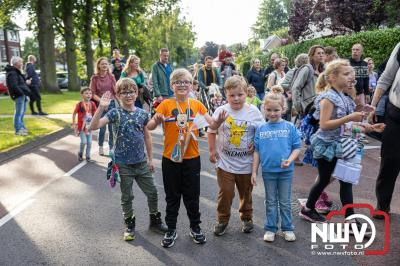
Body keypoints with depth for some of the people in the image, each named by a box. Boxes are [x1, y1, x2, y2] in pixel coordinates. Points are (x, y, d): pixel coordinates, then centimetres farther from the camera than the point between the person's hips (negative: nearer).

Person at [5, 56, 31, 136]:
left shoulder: (16, 72, 19)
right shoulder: (12, 73, -14)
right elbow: (14, 86, -21)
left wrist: (26, 83, 12)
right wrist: (22, 93, -19)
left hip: (22, 95, 11)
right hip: (18, 95, -11)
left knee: (22, 112, 18)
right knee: (19, 112, -7)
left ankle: (21, 127, 30)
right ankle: (18, 130, -3)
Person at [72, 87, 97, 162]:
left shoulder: (92, 104, -3)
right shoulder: (79, 104, -12)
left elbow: (95, 114, 8)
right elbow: (74, 114, -2)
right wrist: (74, 124, -2)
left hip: (89, 126, 3)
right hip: (81, 126, -3)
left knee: (89, 142, 5)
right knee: (84, 142, -8)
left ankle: (88, 156, 21)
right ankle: (80, 154, 17)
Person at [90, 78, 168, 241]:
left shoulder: (142, 113, 1)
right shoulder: (115, 113, -9)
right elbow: (94, 126, -22)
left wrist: (150, 159, 9)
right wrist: (101, 108, -35)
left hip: (141, 162, 3)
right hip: (123, 164, -3)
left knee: (152, 192, 10)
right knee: (127, 196, 11)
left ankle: (155, 221, 31)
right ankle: (129, 225, 31)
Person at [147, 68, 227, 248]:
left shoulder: (196, 105, 0)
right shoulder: (166, 104, -6)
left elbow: (212, 124, -3)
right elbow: (149, 127, -14)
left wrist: (219, 121, -25)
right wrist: (156, 121, -36)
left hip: (192, 158, 1)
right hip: (170, 159, -1)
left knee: (192, 196, 13)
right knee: (172, 196, 13)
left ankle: (195, 228, 32)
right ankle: (171, 230, 29)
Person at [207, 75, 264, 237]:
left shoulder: (253, 111, -5)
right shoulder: (220, 111, -6)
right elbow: (212, 131, 4)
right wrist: (212, 150, 0)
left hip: (246, 163, 1)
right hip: (225, 162, -1)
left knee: (246, 193, 17)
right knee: (225, 193, 4)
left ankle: (247, 218, 38)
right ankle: (222, 219, 25)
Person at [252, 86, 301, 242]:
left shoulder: (289, 127, -5)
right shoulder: (261, 129, -1)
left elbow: (297, 147, -2)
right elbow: (257, 151, 2)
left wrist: (290, 160, -21)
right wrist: (254, 172, 1)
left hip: (286, 171, -1)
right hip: (268, 171, 1)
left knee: (285, 202, 13)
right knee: (271, 202, 14)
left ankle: (287, 228, 28)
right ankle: (270, 229, 27)